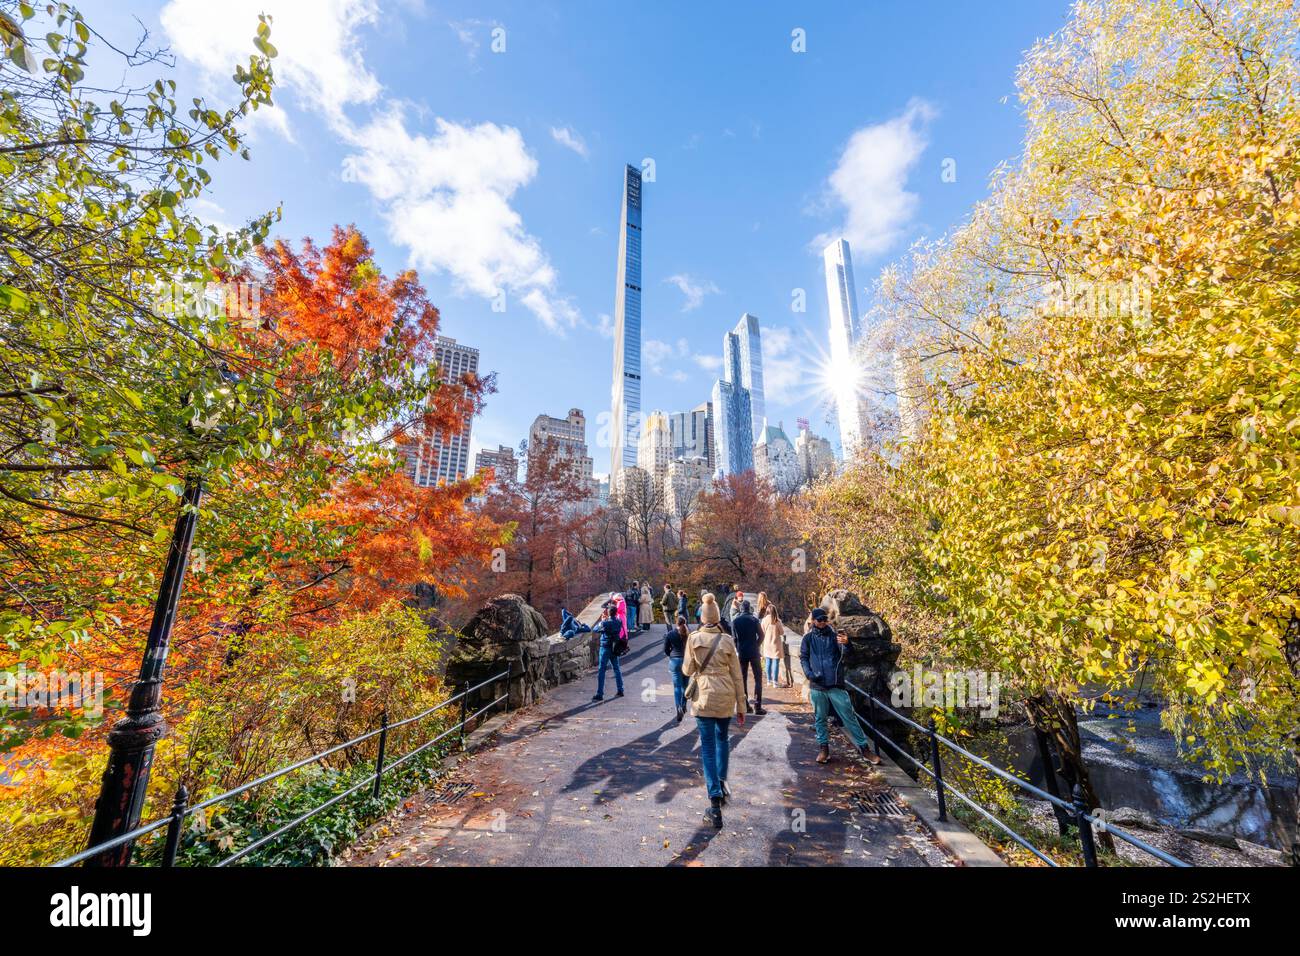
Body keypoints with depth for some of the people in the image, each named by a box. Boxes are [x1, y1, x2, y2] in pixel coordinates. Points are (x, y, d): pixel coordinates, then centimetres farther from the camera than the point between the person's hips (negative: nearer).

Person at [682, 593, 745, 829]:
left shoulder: (694, 639, -7)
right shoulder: (727, 641, -4)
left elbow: (687, 670, -1)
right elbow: (736, 675, 0)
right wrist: (741, 706, 8)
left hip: (704, 696, -2)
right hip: (726, 696, 2)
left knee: (708, 747, 4)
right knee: (722, 738, 28)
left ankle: (715, 805, 2)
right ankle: (721, 781, 27)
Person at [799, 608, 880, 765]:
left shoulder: (835, 635, -2)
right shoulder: (808, 638, 4)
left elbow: (847, 652, -18)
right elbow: (803, 657, 8)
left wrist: (846, 643, -41)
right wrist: (808, 673, -10)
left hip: (836, 685, -1)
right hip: (816, 687, 2)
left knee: (849, 717, 4)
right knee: (820, 719, 11)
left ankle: (864, 749, 15)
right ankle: (823, 748, 24)